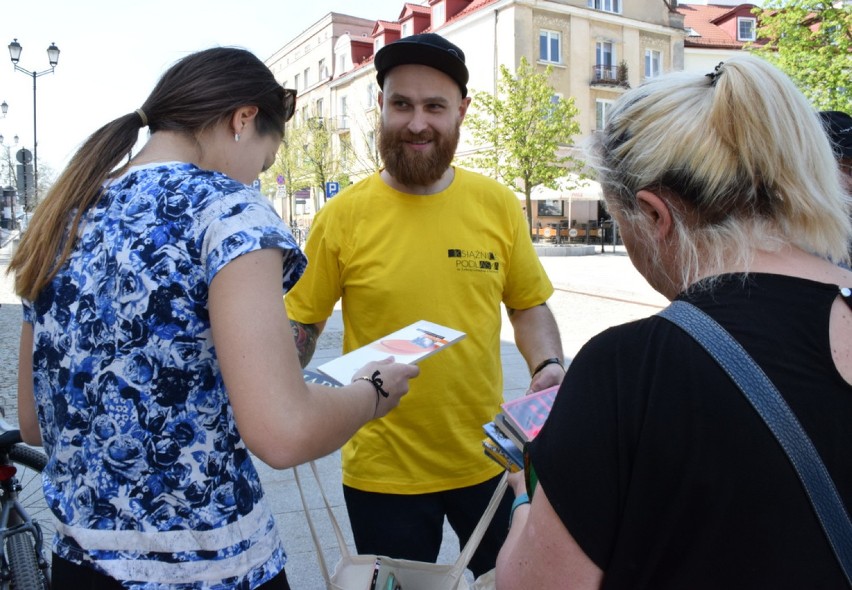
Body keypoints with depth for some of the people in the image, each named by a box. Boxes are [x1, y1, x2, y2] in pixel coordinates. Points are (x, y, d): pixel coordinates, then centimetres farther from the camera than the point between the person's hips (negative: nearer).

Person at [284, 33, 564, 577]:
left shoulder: (498, 204, -4)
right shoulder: (343, 216, -10)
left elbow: (529, 305, 7)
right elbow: (302, 321, -2)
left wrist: (548, 365, -11)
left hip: (488, 459, 2)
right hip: (383, 471, -1)